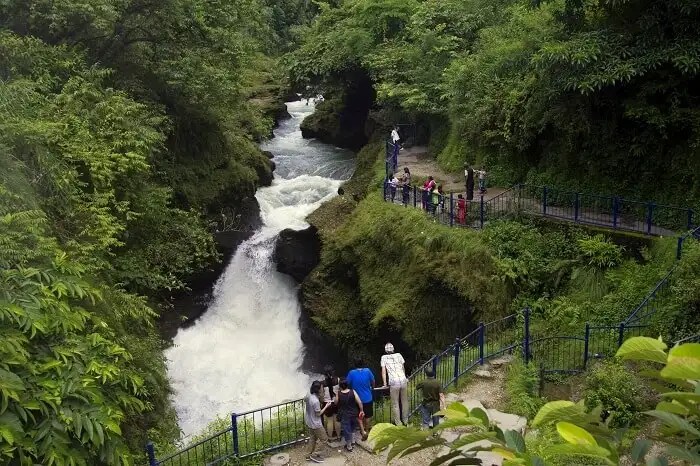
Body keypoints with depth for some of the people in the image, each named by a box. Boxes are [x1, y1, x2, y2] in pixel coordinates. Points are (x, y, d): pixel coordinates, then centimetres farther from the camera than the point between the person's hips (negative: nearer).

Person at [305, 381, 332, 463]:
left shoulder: (309, 395, -6)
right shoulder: (315, 401, -33)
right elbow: (318, 414, -22)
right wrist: (326, 406, -13)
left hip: (309, 422, 9)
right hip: (316, 424, -9)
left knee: (312, 438, 24)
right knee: (324, 438, 9)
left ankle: (310, 455, 34)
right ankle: (314, 455, 14)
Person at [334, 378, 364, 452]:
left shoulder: (338, 394, -18)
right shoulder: (353, 392, -17)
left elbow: (335, 403, 0)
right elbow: (359, 402, -16)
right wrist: (361, 410, -4)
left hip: (344, 415, -2)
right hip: (353, 414, 2)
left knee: (346, 430, 11)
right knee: (352, 428, 27)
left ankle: (349, 446, 21)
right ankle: (351, 441, 40)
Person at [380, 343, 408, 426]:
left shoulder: (384, 357, 6)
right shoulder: (398, 355, 12)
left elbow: (384, 371, 3)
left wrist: (385, 384, 6)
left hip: (394, 382, -3)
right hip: (403, 381, 3)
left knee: (395, 404, 5)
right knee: (404, 402, 14)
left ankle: (398, 423, 7)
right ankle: (405, 421, 22)